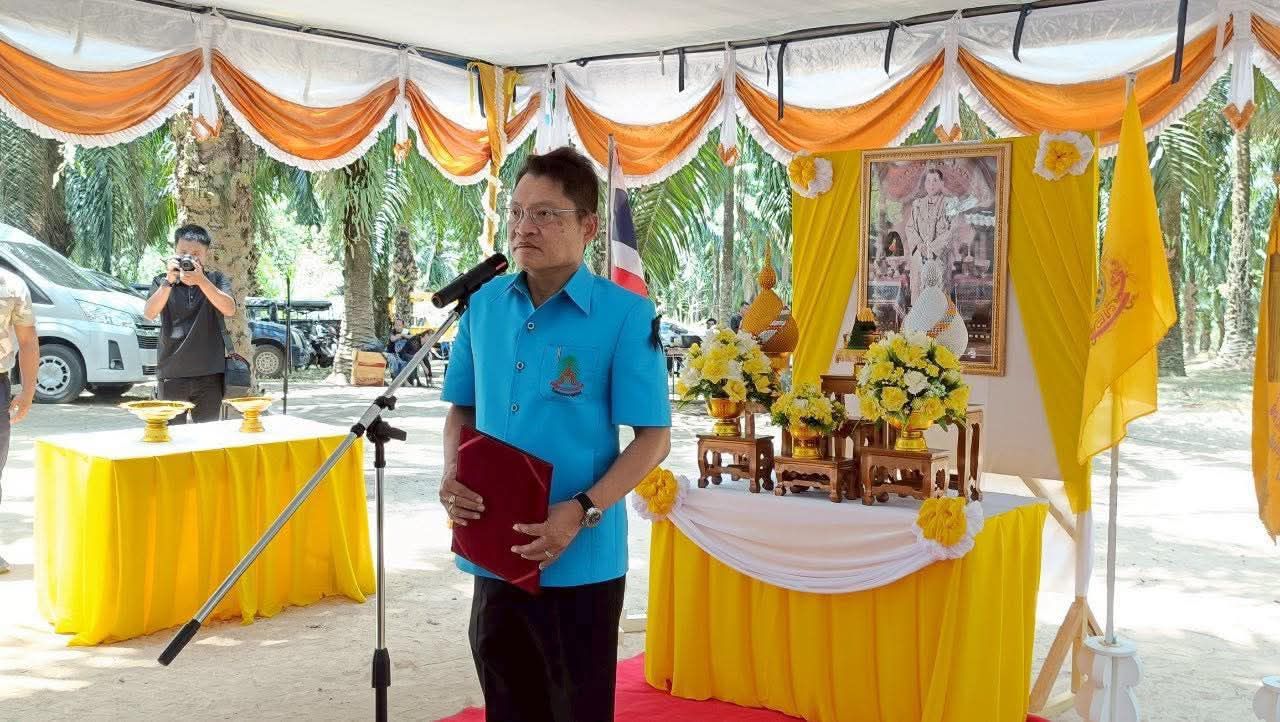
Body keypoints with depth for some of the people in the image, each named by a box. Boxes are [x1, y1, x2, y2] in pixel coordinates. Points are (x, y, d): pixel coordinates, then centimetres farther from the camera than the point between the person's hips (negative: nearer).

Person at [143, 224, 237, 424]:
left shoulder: (217, 280, 8)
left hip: (209, 374, 0)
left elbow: (229, 310, -11)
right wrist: (169, 281, -19)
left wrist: (201, 280, -21)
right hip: (171, 374, 0)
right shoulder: (162, 282, 9)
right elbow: (149, 313, -8)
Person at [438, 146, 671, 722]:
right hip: (494, 553, 5)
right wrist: (452, 474, -6)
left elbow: (653, 437, -11)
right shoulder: (483, 304, 4)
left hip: (580, 561, -4)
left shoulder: (626, 315, -11)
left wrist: (582, 512, -22)